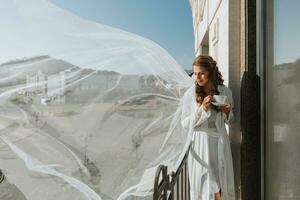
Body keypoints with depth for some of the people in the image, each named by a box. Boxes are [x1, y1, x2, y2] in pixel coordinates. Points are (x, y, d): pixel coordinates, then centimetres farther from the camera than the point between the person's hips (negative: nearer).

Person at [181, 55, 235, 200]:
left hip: (220, 140, 3)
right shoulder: (189, 94, -7)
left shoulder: (225, 91, 1)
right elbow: (185, 124, -5)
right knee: (205, 186, 5)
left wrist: (227, 112, -7)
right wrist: (202, 109, -16)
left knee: (223, 185, 9)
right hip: (200, 143, -2)